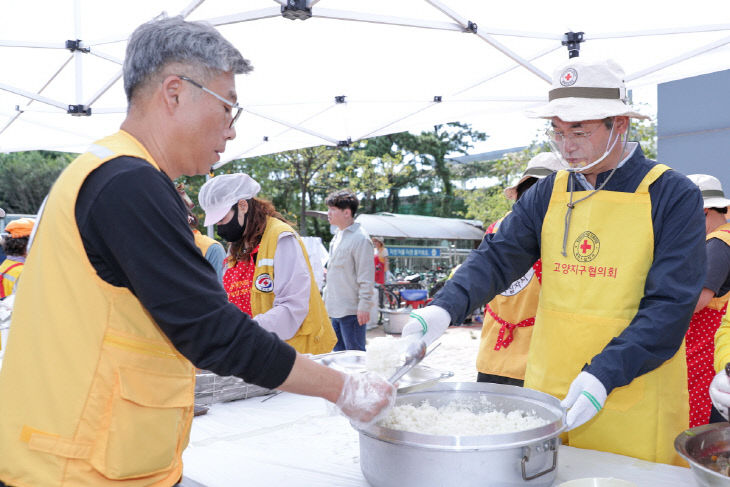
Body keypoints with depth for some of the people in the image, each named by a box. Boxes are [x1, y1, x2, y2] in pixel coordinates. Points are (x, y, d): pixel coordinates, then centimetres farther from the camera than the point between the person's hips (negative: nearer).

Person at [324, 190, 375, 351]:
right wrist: (326, 296, 21)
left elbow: (366, 278, -17)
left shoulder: (360, 238, -15)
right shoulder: (338, 235, 13)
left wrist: (364, 306, -19)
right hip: (335, 309, 9)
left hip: (351, 311, -9)